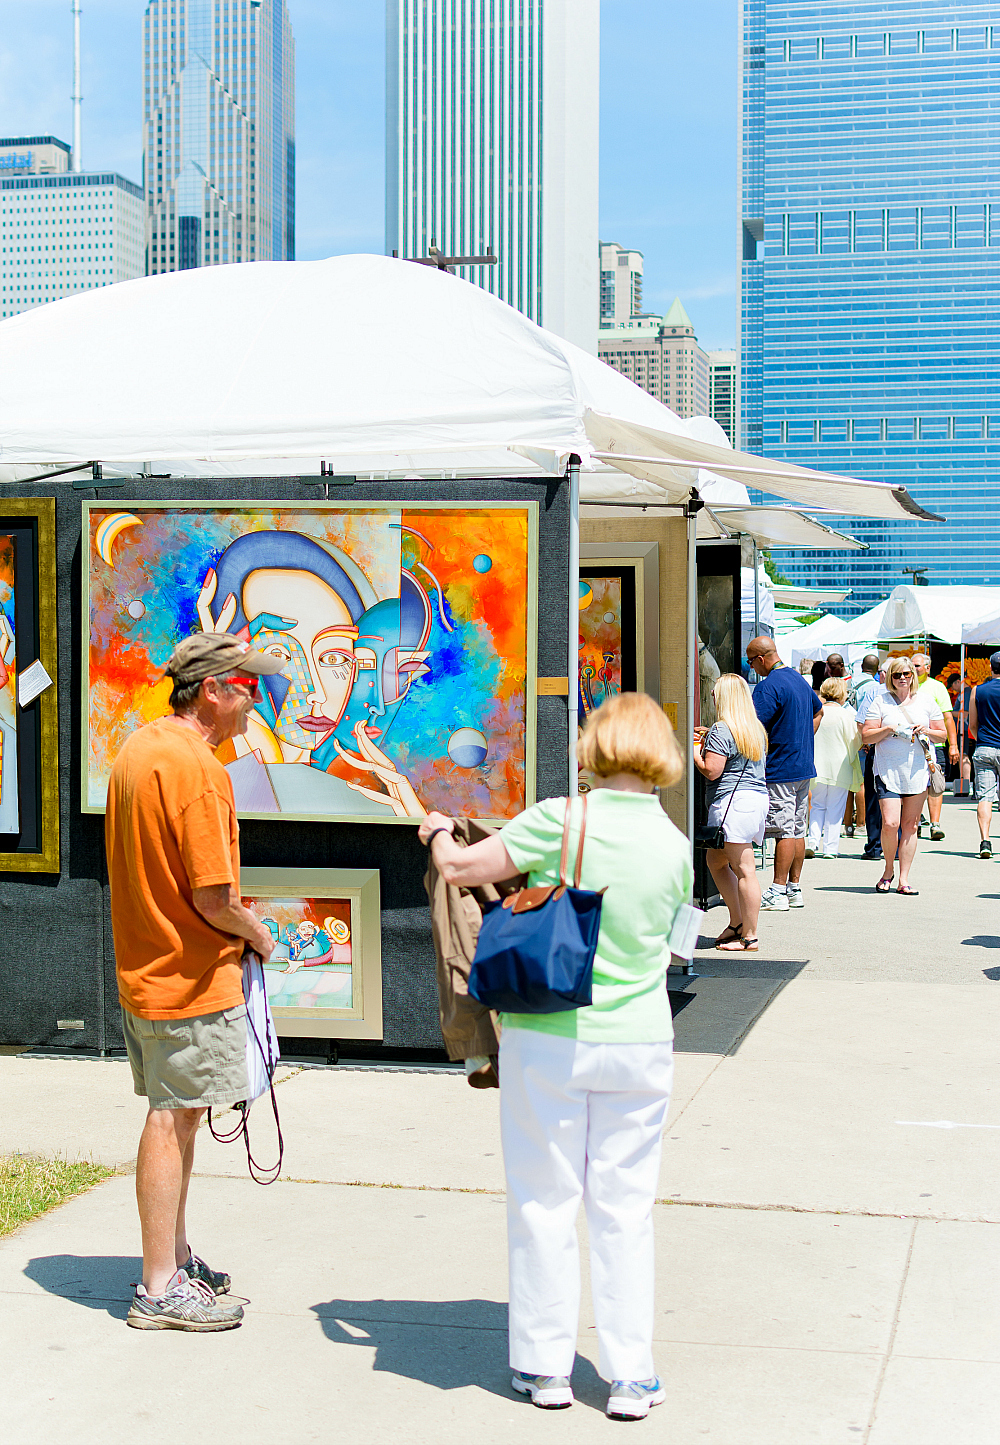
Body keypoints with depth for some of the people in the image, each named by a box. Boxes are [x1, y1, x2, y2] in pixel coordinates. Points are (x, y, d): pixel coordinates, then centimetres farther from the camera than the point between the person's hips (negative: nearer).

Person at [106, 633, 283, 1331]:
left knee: (176, 1117, 18)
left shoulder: (138, 748, 10)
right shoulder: (196, 768, -21)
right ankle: (160, 1290, 7)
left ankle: (176, 1260, 29)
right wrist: (257, 933, -4)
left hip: (144, 968, 10)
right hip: (191, 979, -10)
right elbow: (214, 897, -24)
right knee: (172, 1122, -2)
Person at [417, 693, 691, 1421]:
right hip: (638, 1044, 2)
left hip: (548, 1039, -2)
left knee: (544, 1200, 10)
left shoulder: (560, 821, -13)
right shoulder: (676, 847, -1)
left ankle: (546, 1367, 18)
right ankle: (630, 1375, 13)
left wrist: (439, 832, 12)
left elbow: (459, 867, -10)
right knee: (625, 1206, 10)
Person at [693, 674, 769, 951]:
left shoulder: (722, 731, -11)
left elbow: (711, 771, -16)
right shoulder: (756, 728, 16)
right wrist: (708, 741, 28)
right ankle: (737, 923, 21)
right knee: (714, 859, 19)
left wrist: (694, 749, 0)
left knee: (743, 869, -6)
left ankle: (749, 936, -3)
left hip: (733, 803, -10)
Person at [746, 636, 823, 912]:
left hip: (780, 770, -9)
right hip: (804, 766, 9)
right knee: (797, 829, 12)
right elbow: (818, 711, 28)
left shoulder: (768, 686, -16)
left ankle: (777, 893, -5)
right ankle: (794, 889, 16)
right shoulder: (799, 679, 14)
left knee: (784, 830, -7)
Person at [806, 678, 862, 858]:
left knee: (818, 805, 14)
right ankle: (830, 848, 4)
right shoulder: (845, 714, -10)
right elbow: (854, 740, -5)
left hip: (817, 767, 3)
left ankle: (813, 841, 0)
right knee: (835, 808, 4)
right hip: (839, 768, -3)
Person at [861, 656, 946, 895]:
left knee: (910, 826, 2)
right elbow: (866, 736, 1)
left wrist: (927, 731, -5)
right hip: (888, 772, -2)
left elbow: (942, 734, 15)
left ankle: (904, 879, 7)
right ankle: (888, 869, 10)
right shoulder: (880, 702, 4)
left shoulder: (926, 703, 12)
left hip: (918, 771, 3)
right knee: (890, 823, -14)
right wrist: (888, 729, -14)